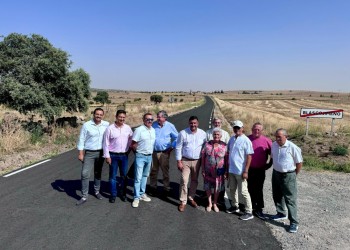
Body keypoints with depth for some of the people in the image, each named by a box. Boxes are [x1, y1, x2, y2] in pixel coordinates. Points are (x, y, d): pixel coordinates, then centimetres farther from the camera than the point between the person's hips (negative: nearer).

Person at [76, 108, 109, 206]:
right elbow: (81, 139, -5)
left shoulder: (106, 124, -4)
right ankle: (84, 197, 5)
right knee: (85, 174, -5)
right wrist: (80, 153, -9)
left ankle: (97, 191, 33)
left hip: (100, 153, 2)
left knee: (98, 173, 15)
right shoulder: (86, 125, -9)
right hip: (89, 153, -2)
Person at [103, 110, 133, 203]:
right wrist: (107, 156, -8)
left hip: (124, 155, 3)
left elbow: (131, 139, 13)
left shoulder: (128, 128, 1)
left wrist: (129, 150, 6)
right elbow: (106, 143, -6)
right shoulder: (110, 128, -8)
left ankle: (123, 193, 24)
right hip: (113, 155, -2)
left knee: (124, 175, 11)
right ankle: (113, 195, 18)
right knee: (113, 176, 6)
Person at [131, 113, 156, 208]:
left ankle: (142, 194, 30)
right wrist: (139, 151, -1)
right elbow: (133, 144, -12)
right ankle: (136, 198, 5)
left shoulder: (153, 130, 4)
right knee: (138, 177, -4)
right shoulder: (139, 130, -15)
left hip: (149, 156, 6)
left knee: (145, 176, 17)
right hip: (140, 156, -6)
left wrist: (150, 152, 10)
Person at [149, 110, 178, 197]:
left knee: (165, 171, 5)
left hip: (164, 153, -2)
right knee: (153, 171, 9)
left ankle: (167, 189, 17)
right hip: (153, 152, 2)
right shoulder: (154, 124, 1)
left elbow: (176, 137, 5)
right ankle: (153, 188, 22)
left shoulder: (170, 126, -3)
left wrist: (172, 147, -2)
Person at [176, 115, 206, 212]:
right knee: (184, 181, -6)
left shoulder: (203, 133, -3)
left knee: (195, 180, 14)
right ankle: (183, 202, 6)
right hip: (185, 161, -2)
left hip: (197, 161, 3)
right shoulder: (183, 133, -9)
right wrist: (179, 161, -10)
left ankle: (191, 198, 32)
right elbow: (178, 148, -6)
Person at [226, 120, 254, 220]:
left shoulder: (246, 140, -14)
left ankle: (249, 212, 11)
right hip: (231, 170, 7)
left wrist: (246, 171, -18)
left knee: (243, 192, -1)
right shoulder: (232, 139, 6)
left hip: (240, 171, -7)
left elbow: (249, 157, -15)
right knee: (232, 189, 19)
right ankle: (235, 206, 37)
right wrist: (227, 167, 13)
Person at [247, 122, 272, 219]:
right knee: (250, 189, 11)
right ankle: (252, 207, 25)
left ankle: (259, 209, 11)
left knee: (258, 190, 1)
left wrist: (269, 164, 2)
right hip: (248, 169, 2)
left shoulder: (267, 141, -5)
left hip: (260, 170, -2)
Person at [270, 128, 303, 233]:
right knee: (277, 196, 19)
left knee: (290, 199, -3)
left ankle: (294, 222, 6)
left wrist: (294, 175, 0)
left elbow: (299, 163, -8)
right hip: (276, 174, 6)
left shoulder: (292, 147, -17)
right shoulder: (274, 145, 0)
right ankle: (281, 213, 40)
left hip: (288, 175, -6)